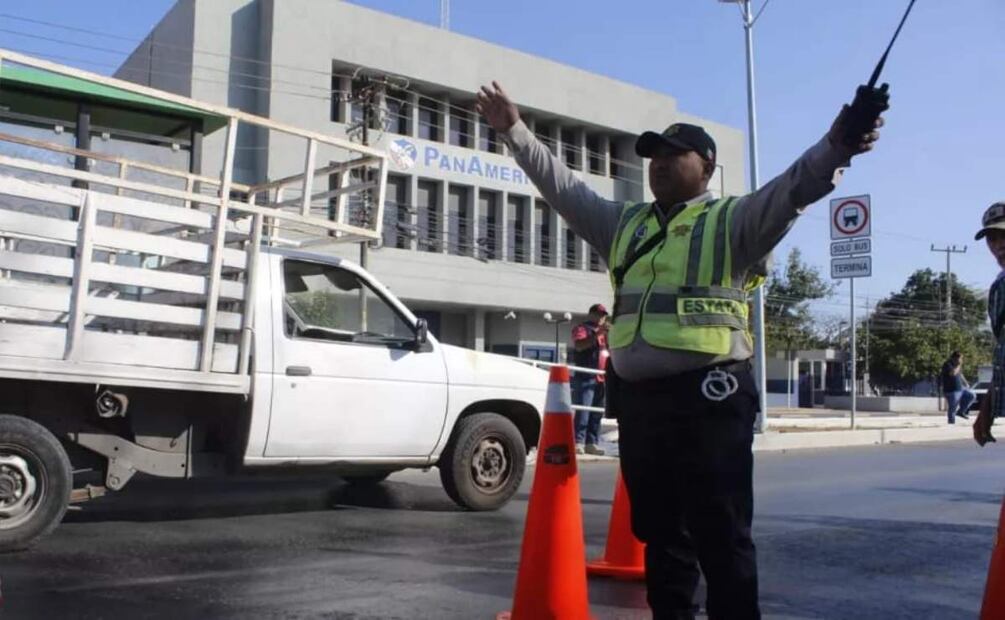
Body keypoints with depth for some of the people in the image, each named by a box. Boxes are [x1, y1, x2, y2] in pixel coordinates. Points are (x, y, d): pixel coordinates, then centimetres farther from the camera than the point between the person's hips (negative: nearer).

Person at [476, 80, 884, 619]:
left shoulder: (732, 221, 3)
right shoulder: (625, 225, 19)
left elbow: (791, 190, -14)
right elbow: (562, 186, 20)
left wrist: (835, 147, -33)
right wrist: (515, 132, 17)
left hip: (707, 396, -6)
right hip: (636, 398, 6)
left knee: (720, 533, -1)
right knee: (657, 528, 15)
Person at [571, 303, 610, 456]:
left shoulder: (604, 332, 27)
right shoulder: (581, 328, 7)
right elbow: (579, 345, -12)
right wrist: (598, 334, -17)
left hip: (602, 377, 7)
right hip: (586, 377, -6)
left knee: (597, 413, 4)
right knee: (583, 411, -13)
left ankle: (591, 443, 6)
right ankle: (578, 442, -15)